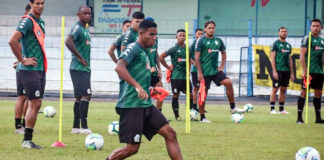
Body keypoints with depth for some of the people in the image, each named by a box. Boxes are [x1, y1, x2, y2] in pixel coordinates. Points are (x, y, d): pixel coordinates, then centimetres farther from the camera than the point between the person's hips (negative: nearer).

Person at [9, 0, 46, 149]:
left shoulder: (40, 22, 16)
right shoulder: (27, 21, -13)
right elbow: (12, 41, -24)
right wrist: (23, 60, -17)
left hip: (40, 69, 9)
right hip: (30, 70, -9)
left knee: (35, 104, 9)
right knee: (34, 104, -10)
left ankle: (28, 140, 14)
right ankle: (27, 140, -5)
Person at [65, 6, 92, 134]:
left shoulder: (86, 29, 17)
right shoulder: (77, 28, -13)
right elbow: (68, 41, -30)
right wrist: (80, 58, -24)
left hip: (85, 68, 10)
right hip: (78, 68, -10)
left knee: (80, 97, 11)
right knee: (86, 95, -14)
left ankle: (75, 127, 14)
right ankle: (84, 127, -15)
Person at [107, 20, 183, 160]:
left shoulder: (144, 52, 18)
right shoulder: (133, 48, -10)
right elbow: (119, 67, -28)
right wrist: (137, 86, -36)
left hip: (145, 105, 9)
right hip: (132, 105, -9)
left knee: (170, 134, -1)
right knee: (132, 148, -7)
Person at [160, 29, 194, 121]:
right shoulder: (174, 49, -6)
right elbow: (161, 57, -7)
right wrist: (168, 67, -6)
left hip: (185, 75, 5)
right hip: (176, 76, -5)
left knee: (190, 95, 0)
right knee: (176, 95, 0)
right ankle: (177, 116, 6)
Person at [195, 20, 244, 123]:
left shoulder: (218, 41, 8)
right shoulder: (201, 41, -7)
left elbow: (223, 53, 22)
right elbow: (197, 57, -9)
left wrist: (222, 66, 9)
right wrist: (199, 72, -13)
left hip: (215, 70, 4)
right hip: (205, 72, -4)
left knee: (228, 83, -15)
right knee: (203, 93, -1)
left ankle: (233, 107, -5)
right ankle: (202, 117, 8)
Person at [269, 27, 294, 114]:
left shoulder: (288, 45, 16)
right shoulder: (275, 44, -3)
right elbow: (272, 58, -8)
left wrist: (292, 73, 14)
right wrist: (274, 71, -15)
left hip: (287, 70, 6)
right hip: (278, 70, -6)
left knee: (283, 89, 8)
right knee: (275, 89, -5)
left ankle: (282, 109, 13)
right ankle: (272, 109, -3)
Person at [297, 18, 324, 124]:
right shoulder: (307, 39, -6)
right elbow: (302, 55, -12)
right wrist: (305, 71, -18)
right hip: (309, 71, -7)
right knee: (304, 92, -7)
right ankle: (299, 117, -5)